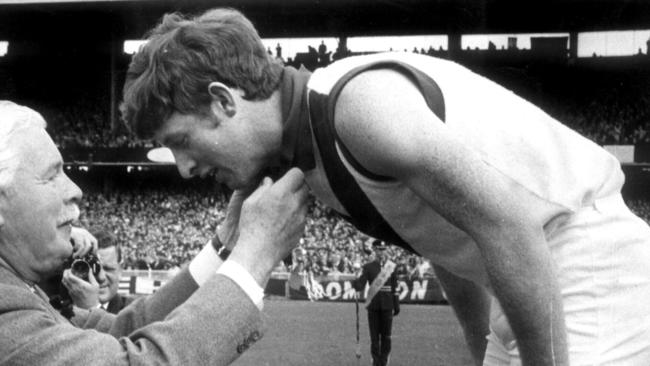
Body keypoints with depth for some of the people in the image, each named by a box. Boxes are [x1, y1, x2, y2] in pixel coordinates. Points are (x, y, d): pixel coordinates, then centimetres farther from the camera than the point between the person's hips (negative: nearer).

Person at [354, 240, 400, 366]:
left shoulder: (391, 267, 8)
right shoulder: (368, 267, 2)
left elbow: (394, 287, 11)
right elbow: (361, 282, -11)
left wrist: (396, 306, 10)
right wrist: (357, 286, -35)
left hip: (387, 306, 1)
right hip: (373, 305, -1)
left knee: (386, 335, -1)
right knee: (374, 336, 1)